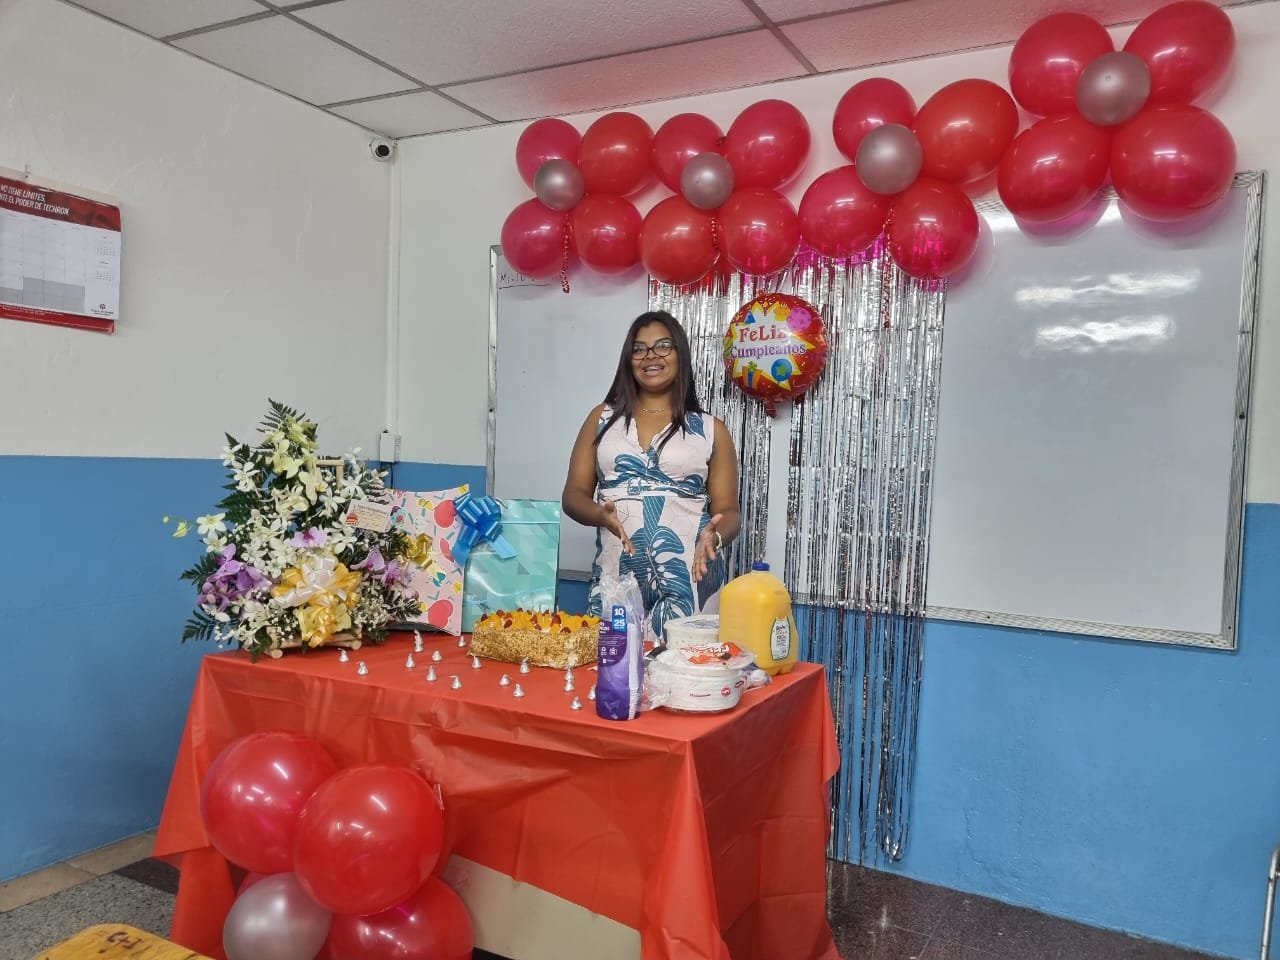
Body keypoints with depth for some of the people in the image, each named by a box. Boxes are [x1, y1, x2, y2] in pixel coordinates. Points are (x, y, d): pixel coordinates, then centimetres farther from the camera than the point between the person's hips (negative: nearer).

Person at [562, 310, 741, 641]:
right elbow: (574, 495, 10)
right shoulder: (603, 418, 12)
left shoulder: (710, 430, 8)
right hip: (615, 579, 1)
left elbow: (728, 511, 6)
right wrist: (601, 515, -12)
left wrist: (714, 536, -16)